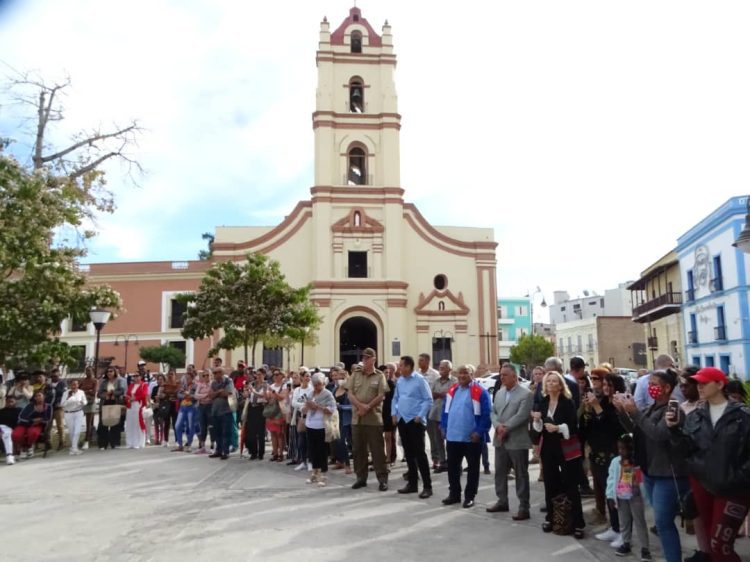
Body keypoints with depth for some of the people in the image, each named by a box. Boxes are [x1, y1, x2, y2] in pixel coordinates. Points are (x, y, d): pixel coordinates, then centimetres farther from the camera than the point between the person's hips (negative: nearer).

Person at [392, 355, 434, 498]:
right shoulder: (399, 381, 10)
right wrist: (394, 413, 9)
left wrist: (420, 416, -14)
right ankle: (412, 483, 23)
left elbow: (428, 400, -10)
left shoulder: (420, 380, -10)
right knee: (408, 453, 13)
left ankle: (427, 486, 2)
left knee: (419, 453, -5)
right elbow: (395, 398, 20)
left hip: (415, 421, -7)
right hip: (402, 420, 7)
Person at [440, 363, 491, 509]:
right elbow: (446, 410, 15)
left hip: (471, 438, -5)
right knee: (452, 467, 12)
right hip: (452, 436, 5)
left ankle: (469, 496, 19)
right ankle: (454, 494, 26)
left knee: (472, 468, 8)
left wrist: (479, 431, -18)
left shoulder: (480, 392, -10)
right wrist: (443, 427, 7)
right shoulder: (452, 390, 9)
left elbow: (486, 414, -12)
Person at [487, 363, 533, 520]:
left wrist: (506, 428, -17)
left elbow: (521, 415, -17)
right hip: (500, 440, 7)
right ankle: (502, 502, 28)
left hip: (517, 441, -7)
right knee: (500, 472, 14)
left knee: (521, 475, 2)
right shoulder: (499, 393, 13)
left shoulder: (526, 394, -8)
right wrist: (498, 426, -11)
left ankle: (524, 507, 10)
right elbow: (493, 412, 9)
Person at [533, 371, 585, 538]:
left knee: (571, 486, -1)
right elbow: (539, 428, 10)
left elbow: (574, 426, -15)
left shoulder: (568, 402, -10)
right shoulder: (543, 402, 6)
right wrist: (537, 420, -10)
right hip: (548, 447, 5)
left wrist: (558, 428, -29)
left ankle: (578, 523, 8)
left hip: (566, 449, -4)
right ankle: (550, 518, 25)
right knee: (550, 484, 10)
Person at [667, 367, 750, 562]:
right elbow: (686, 450, -2)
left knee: (720, 545, -4)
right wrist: (674, 429, -16)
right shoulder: (694, 416, 3)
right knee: (711, 540, 17)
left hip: (733, 488, -4)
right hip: (702, 483, 4)